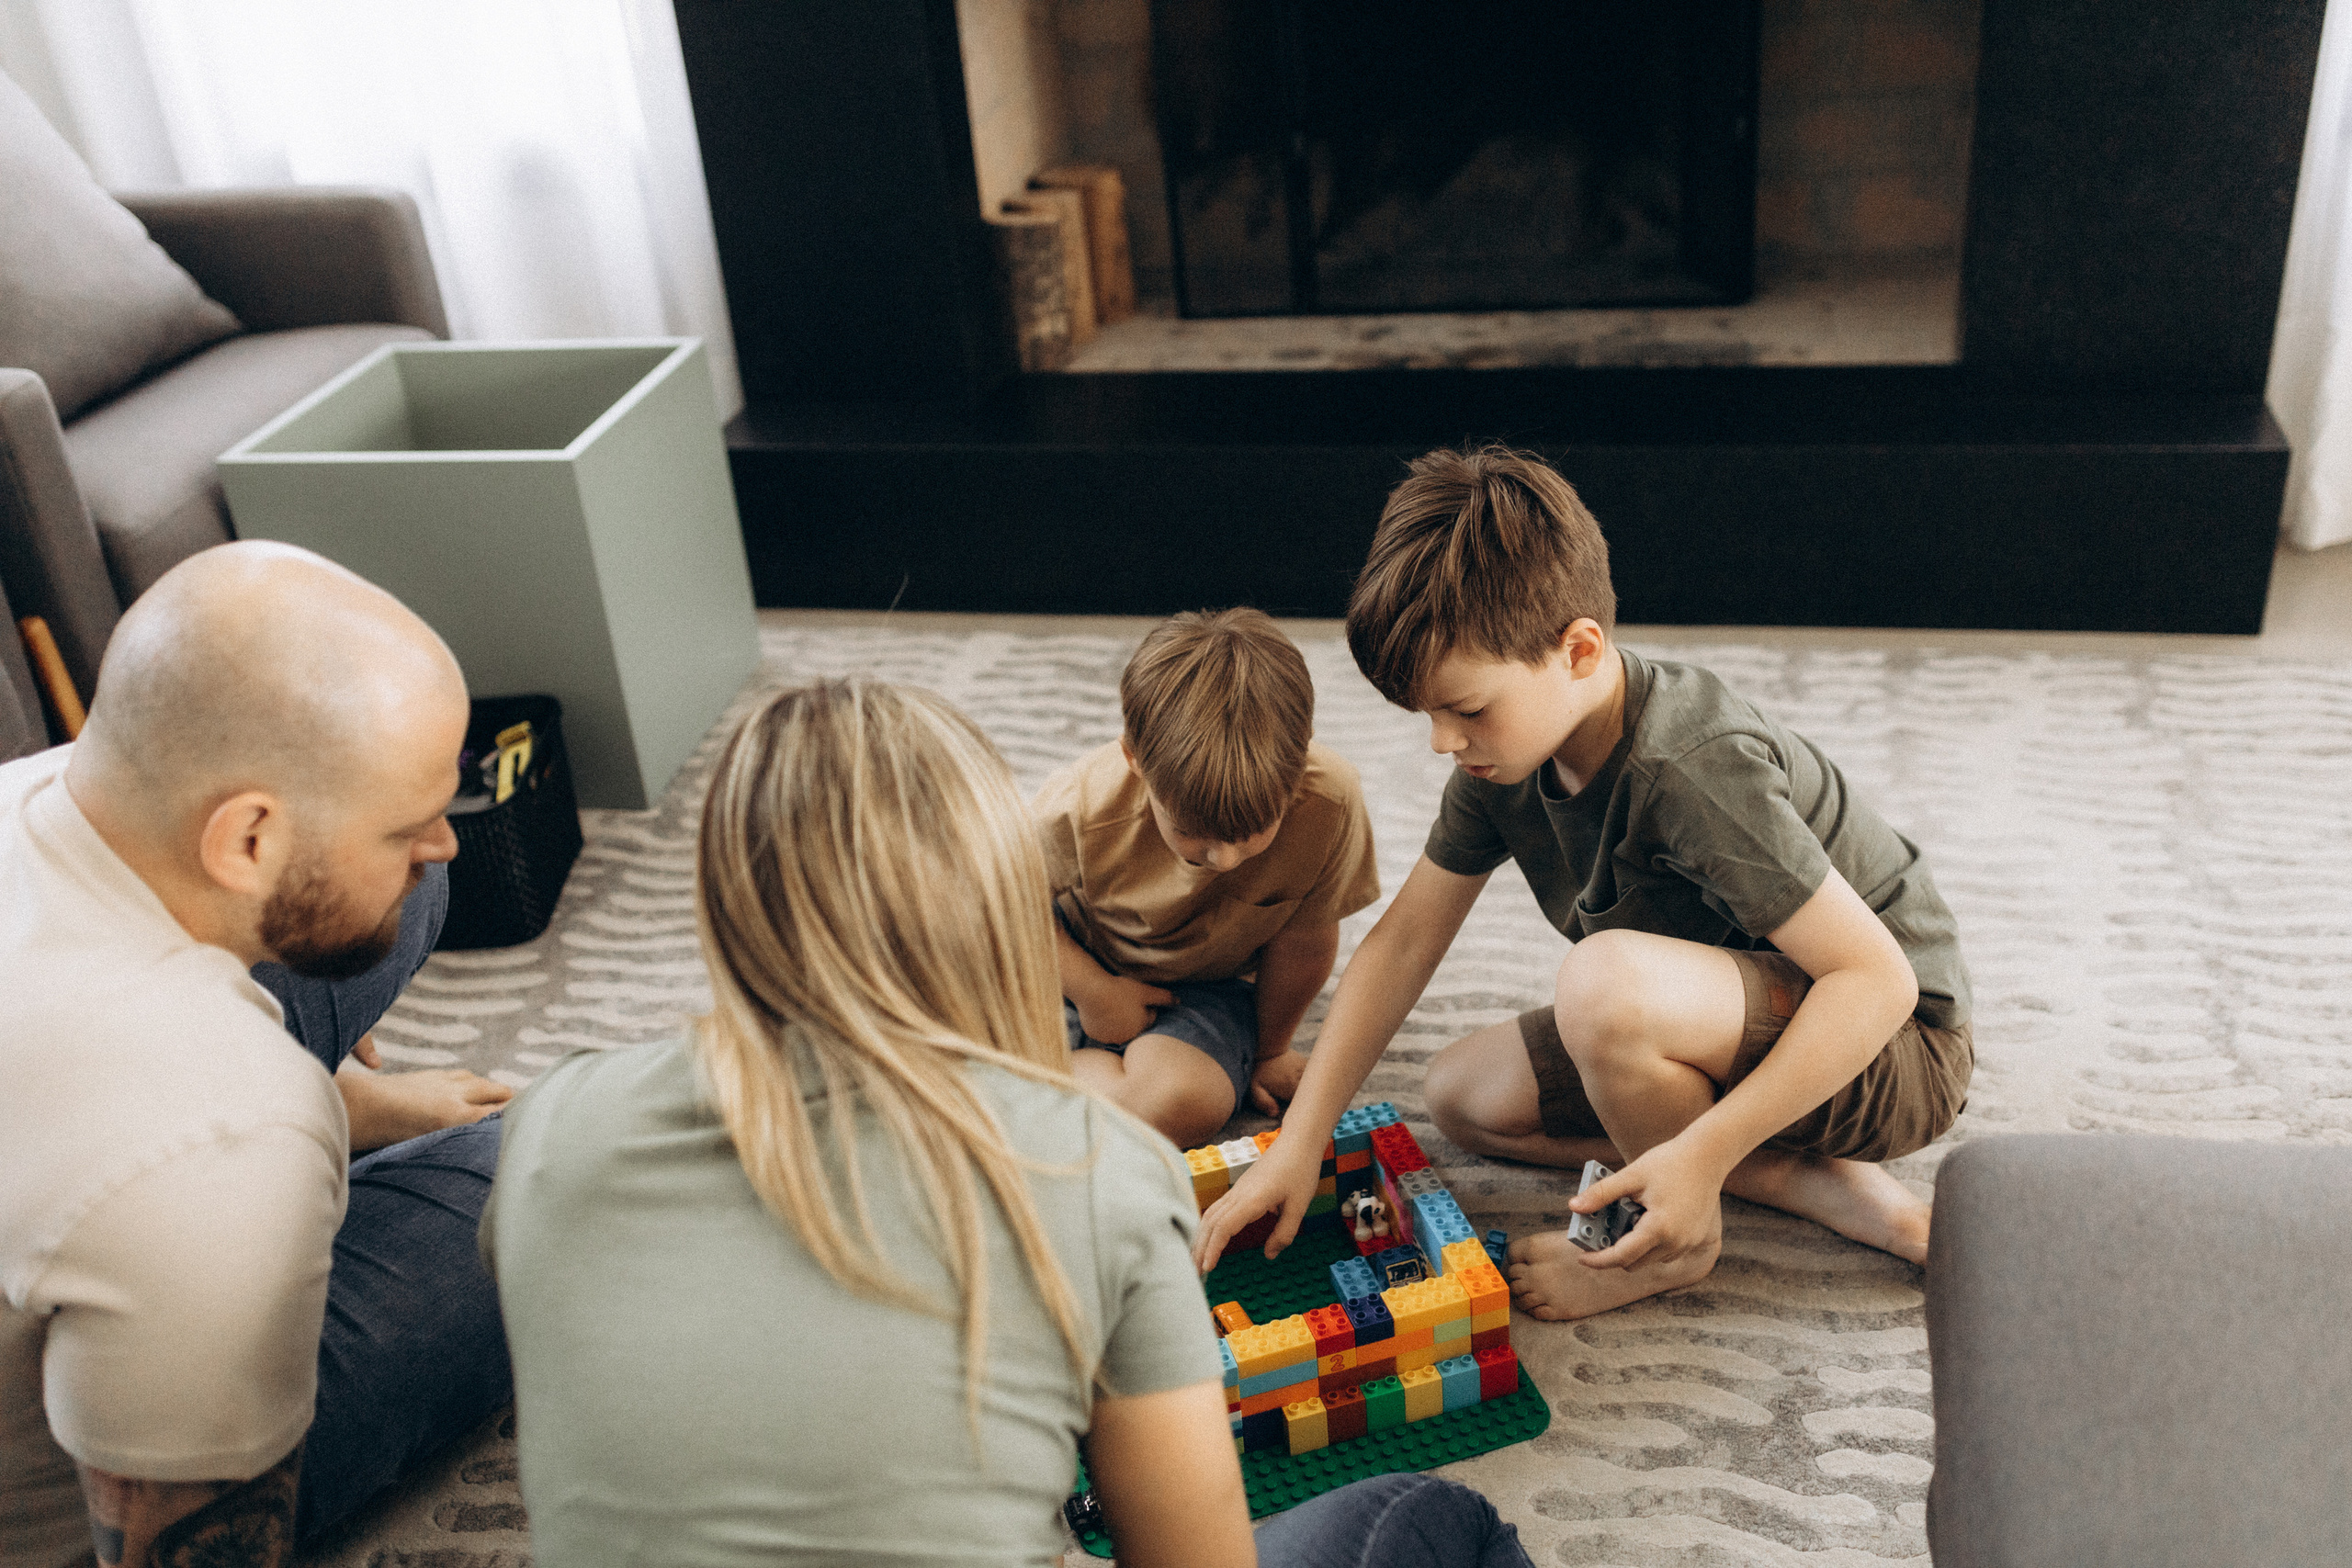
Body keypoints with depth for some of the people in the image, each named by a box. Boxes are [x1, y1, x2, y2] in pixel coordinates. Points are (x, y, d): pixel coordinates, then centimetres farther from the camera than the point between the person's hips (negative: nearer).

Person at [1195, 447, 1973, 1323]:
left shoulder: (1694, 772, -33)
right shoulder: (1505, 748, -7)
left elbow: (1878, 978, -32)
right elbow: (1405, 938, -2)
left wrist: (1704, 1151, -37)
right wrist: (1299, 1144, -6)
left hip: (1897, 1049, -9)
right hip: (1749, 1025, 9)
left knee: (1605, 980, -35)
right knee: (1463, 1094, 5)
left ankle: (1679, 1243, -4)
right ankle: (1819, 1189, -1)